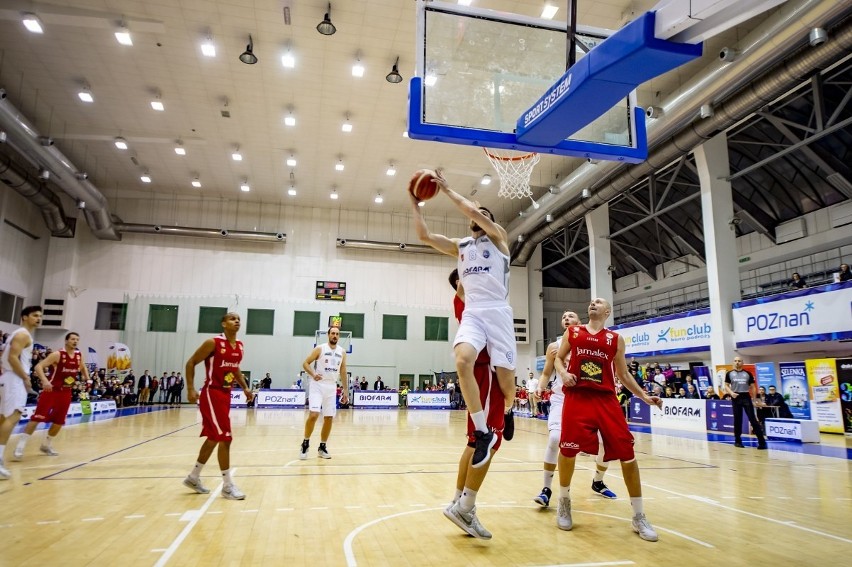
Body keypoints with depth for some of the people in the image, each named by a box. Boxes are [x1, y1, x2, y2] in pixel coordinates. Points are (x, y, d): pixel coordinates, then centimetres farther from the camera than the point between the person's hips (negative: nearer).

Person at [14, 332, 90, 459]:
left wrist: (87, 378, 9)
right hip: (52, 390, -6)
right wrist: (44, 381, -36)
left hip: (66, 393, 6)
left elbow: (83, 367, 25)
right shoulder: (57, 354, -15)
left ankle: (46, 445, 27)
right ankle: (20, 446, -7)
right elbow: (38, 366, -21)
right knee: (37, 418, -14)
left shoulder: (79, 355, 4)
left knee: (59, 421, 10)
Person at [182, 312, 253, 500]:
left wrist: (245, 388, 11)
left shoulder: (239, 346, 7)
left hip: (226, 394, 9)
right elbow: (191, 363, -10)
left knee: (213, 438, 16)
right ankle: (228, 485, 0)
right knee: (225, 438, -10)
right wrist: (191, 389, -17)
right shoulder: (213, 343, -15)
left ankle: (193, 477, 33)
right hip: (212, 394, -9)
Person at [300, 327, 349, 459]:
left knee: (329, 418, 5)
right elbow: (305, 363, -4)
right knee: (314, 414, -17)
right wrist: (313, 374, -22)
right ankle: (305, 443, 2)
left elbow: (343, 371, 14)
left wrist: (345, 390, 11)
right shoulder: (320, 349, -5)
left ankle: (322, 447, 18)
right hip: (318, 385, -5)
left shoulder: (342, 352, 7)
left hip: (332, 387, 5)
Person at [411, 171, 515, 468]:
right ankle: (483, 433, -17)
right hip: (472, 314, 3)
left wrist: (447, 189, 1)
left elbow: (474, 211, -7)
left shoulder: (498, 236, 10)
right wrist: (415, 203, 13)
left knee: (505, 376, -7)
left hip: (497, 312, -2)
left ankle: (508, 411, 32)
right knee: (463, 360, -27)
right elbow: (424, 235, 14)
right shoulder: (459, 246, 22)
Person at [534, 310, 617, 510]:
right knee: (555, 439, -25)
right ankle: (547, 489, -11)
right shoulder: (554, 346, 2)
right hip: (562, 399, -2)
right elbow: (546, 374, 6)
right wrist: (539, 388, -11)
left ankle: (598, 482, 30)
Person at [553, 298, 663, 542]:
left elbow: (623, 374, 15)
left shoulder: (616, 339, 12)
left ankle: (639, 517, 12)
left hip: (606, 399, 1)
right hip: (577, 396, -1)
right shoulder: (572, 332, 11)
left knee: (627, 453, -3)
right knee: (568, 449, -6)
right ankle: (564, 502, 20)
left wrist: (644, 396, 4)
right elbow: (559, 358, 15)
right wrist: (563, 372, -7)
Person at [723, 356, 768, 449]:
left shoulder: (748, 373, 7)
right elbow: (726, 386, 7)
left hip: (746, 397, 0)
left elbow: (753, 386, 9)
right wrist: (731, 393, -12)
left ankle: (761, 441, -5)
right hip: (736, 398, 0)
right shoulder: (729, 374, 6)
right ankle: (738, 440, 15)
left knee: (753, 419, -6)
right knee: (737, 419, 6)